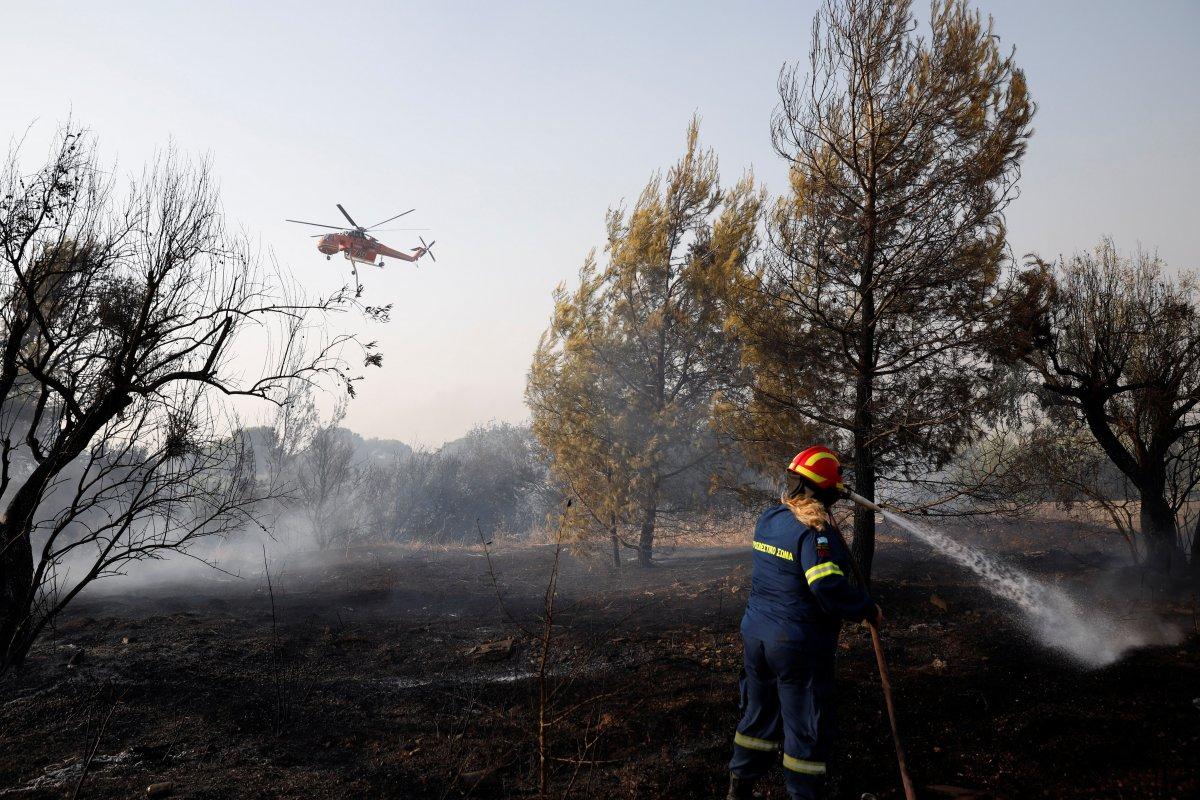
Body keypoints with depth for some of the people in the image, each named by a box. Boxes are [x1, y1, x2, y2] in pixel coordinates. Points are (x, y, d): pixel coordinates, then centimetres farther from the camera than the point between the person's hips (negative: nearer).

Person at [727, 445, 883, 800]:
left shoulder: (768, 518, 3)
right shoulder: (816, 530, -21)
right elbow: (829, 587, -30)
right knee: (808, 729, 8)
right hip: (800, 646, -8)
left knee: (760, 715, 22)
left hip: (756, 635, 8)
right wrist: (868, 609, -14)